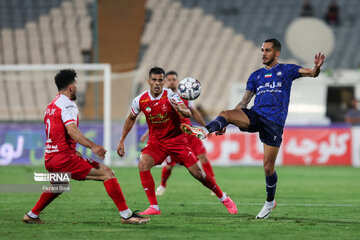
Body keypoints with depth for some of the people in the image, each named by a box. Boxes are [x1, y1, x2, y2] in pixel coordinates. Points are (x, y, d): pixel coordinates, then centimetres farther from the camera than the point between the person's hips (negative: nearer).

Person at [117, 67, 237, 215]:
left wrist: (180, 110, -53)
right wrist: (121, 141, 11)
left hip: (176, 139, -2)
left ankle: (224, 198, 17)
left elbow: (188, 114, -30)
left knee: (196, 172, -6)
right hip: (155, 141, 2)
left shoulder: (170, 96, -17)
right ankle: (154, 207, -18)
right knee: (143, 164, -25)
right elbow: (131, 119, 12)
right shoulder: (140, 100, -7)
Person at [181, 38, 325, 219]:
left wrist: (317, 68, -26)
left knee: (268, 167, -3)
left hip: (274, 121, -4)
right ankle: (204, 131, -50)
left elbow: (311, 74, 0)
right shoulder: (256, 75, 20)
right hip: (254, 116, 4)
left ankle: (270, 201, 17)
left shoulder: (286, 70, 10)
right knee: (225, 114, -25)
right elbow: (244, 102, 18)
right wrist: (225, 124, 9)